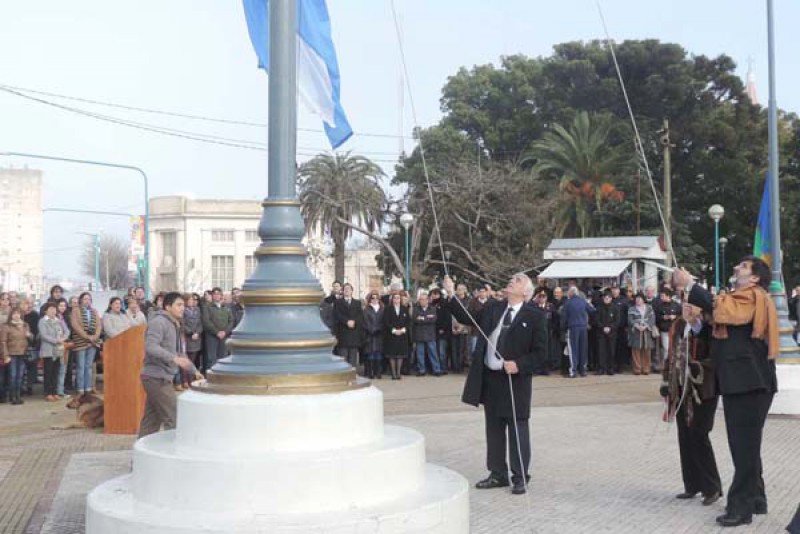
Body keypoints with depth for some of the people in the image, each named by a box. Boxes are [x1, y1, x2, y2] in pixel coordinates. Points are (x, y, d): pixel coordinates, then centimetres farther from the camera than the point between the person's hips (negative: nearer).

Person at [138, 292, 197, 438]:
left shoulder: (174, 326, 18)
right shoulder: (159, 322, -13)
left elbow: (180, 354, 25)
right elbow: (150, 347, -26)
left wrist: (195, 371, 20)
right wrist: (174, 358, -34)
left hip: (161, 378, 10)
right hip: (156, 377, -10)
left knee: (151, 420, 13)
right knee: (173, 418, -8)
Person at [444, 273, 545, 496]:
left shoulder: (534, 316, -7)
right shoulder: (492, 308, 8)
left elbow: (540, 351, -7)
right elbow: (466, 318, 10)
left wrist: (519, 365, -19)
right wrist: (451, 295, 4)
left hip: (516, 380, -5)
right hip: (489, 378, 5)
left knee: (517, 430, 1)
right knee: (494, 429, 13)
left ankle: (520, 478, 13)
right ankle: (498, 474, 25)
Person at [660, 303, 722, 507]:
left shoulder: (709, 329, -12)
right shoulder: (678, 326, 9)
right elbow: (671, 354, 16)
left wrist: (699, 368, -27)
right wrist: (666, 381, 14)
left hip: (703, 389, -7)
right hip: (681, 389, 7)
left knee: (698, 436, -7)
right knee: (684, 436, 9)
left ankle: (712, 488, 5)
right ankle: (692, 485, 19)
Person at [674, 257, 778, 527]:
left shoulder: (753, 296, -11)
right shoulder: (741, 299, 22)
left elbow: (719, 307, -27)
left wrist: (689, 284, -21)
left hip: (750, 382, -10)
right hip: (742, 381, 10)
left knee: (745, 446, -6)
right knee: (746, 445, 16)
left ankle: (741, 506, -3)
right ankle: (754, 499, 25)